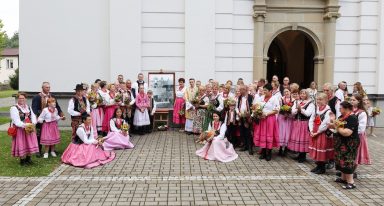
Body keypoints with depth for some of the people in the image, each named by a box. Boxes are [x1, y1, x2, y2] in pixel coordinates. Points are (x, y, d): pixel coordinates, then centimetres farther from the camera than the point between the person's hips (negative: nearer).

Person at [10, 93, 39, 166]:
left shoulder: (28, 107, 12)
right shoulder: (14, 108, -10)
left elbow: (33, 116, 4)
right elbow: (16, 121, -19)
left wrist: (33, 123, -16)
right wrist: (25, 125, -31)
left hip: (30, 128, 6)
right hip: (20, 129, -6)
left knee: (30, 143, 10)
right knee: (21, 144, 0)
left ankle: (28, 158, 25)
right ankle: (22, 160, 14)